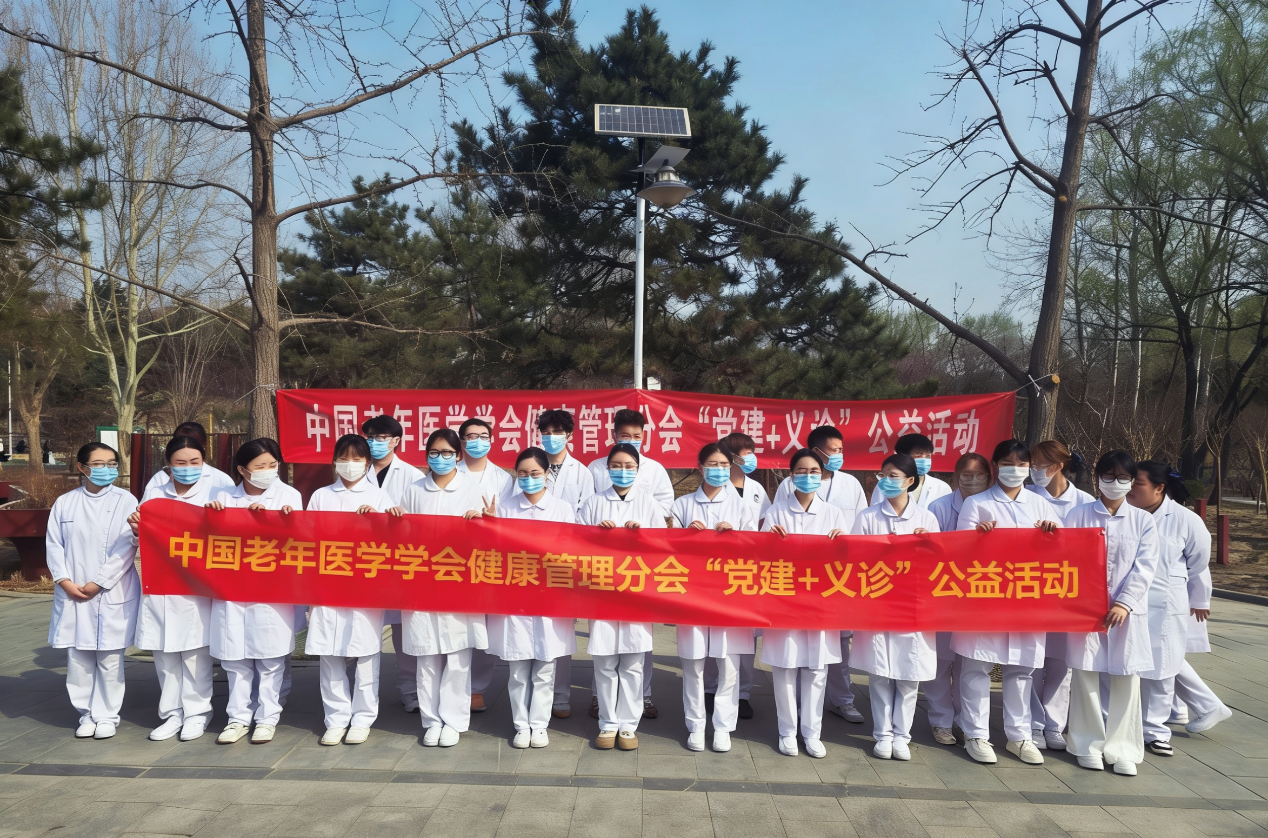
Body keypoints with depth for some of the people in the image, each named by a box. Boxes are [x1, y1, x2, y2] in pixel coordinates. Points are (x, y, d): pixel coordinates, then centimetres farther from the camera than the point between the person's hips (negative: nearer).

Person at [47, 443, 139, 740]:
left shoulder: (125, 501, -2)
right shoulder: (65, 503, 6)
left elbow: (126, 549, -7)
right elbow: (53, 545, 5)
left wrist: (96, 584, -11)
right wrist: (65, 581, -8)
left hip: (113, 594, -3)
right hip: (72, 594, 3)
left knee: (109, 659, 3)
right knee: (77, 657, 7)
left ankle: (107, 716, 15)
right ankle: (87, 714, 21)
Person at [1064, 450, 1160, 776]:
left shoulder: (1142, 520, 7)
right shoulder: (1079, 515, 4)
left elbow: (1145, 567, -1)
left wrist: (1124, 603, -12)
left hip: (1128, 610, 1)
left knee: (1127, 676, 2)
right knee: (1085, 672, 1)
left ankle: (1122, 748, 13)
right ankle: (1089, 743, 15)